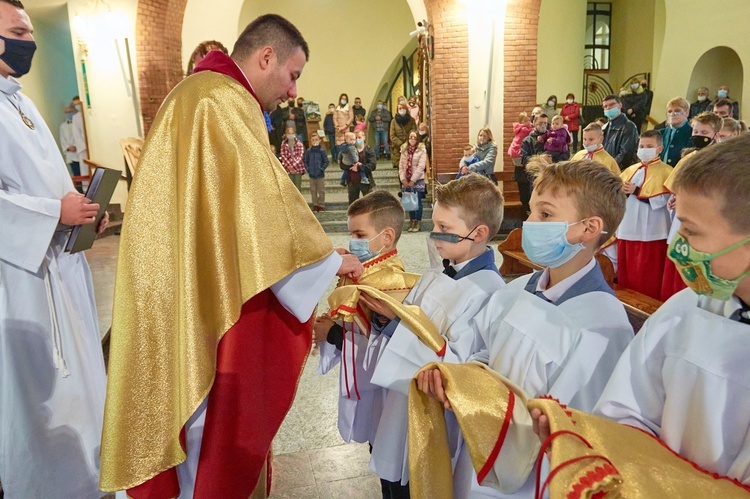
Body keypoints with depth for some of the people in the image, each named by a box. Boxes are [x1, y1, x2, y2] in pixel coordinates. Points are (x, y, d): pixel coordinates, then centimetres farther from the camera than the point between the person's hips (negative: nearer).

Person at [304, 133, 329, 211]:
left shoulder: (322, 151, -5)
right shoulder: (308, 151, 2)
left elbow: (326, 161, -2)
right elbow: (305, 161, 10)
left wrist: (322, 169, -11)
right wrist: (307, 169, -1)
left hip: (320, 175, -3)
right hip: (311, 175, 3)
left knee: (321, 190, 3)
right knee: (313, 191, 8)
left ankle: (321, 205, 12)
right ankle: (315, 205, 17)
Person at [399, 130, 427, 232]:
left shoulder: (422, 150, -5)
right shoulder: (404, 150, 9)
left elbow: (421, 167, -11)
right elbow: (401, 165, 5)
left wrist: (413, 180, -14)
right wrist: (403, 179, -6)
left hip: (418, 180, -4)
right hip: (406, 180, 4)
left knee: (417, 201, -2)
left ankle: (418, 223, 6)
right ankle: (412, 222, 16)